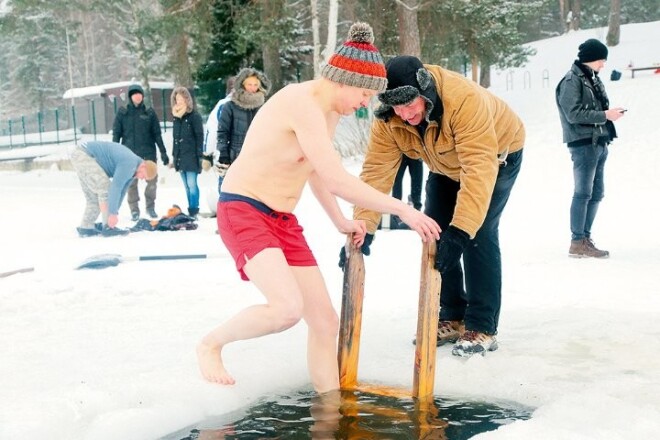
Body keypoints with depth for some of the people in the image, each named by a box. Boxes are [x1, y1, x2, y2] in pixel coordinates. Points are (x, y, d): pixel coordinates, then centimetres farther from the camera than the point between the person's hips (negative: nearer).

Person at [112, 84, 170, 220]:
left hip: (148, 153, 1)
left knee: (152, 180, 0)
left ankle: (150, 206, 18)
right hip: (129, 154, -1)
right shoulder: (122, 113, 4)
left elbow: (157, 134, 7)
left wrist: (163, 152, 4)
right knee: (131, 183, -1)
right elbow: (116, 134, 5)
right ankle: (134, 210, 9)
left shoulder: (149, 113, 6)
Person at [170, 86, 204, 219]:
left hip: (191, 156, -7)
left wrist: (199, 156, -14)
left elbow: (199, 137, -9)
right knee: (187, 186, 10)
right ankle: (191, 212, 14)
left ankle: (194, 211, -4)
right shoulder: (176, 117, 14)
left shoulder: (194, 116, -6)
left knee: (192, 184, -9)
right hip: (180, 157, 7)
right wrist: (174, 157, 17)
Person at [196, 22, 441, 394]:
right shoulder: (303, 102, -22)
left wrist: (340, 222, 26)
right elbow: (337, 181, -27)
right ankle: (212, 343, -1)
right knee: (288, 308, -27)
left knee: (326, 321, 5)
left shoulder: (330, 111, 8)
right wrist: (403, 210, -23)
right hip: (243, 210, -9)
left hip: (284, 220, 9)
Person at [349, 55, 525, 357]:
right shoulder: (388, 119, -27)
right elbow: (376, 170, -26)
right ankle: (452, 318, 15)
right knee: (435, 234, 1)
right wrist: (363, 226, -38)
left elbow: (479, 169, -50)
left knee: (479, 233, -18)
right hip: (446, 166, 6)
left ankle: (482, 327, -8)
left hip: (496, 155, -6)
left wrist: (461, 229, -57)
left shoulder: (464, 99, -45)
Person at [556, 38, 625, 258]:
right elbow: (574, 114, -17)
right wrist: (604, 115, -17)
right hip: (583, 143, -9)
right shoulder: (571, 81, -10)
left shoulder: (593, 78, 16)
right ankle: (577, 243, -1)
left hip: (599, 143, 9)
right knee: (583, 193, -6)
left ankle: (585, 238, 20)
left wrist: (610, 113, 1)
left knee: (596, 193, 11)